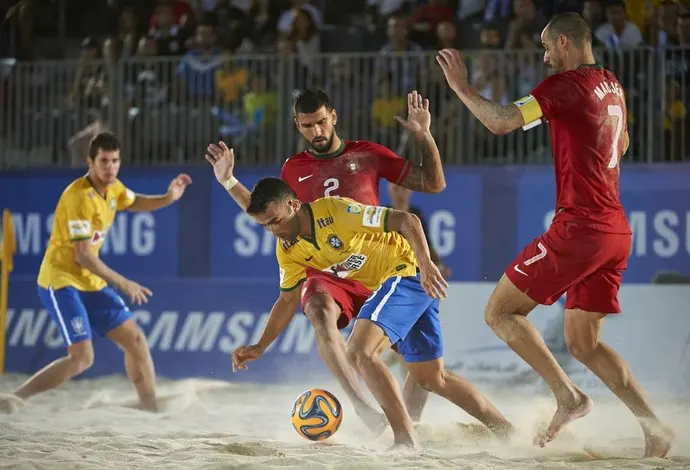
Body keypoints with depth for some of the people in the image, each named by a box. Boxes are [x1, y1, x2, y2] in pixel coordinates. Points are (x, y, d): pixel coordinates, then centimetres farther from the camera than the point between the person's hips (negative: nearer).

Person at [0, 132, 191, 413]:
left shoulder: (112, 187, 3)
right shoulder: (79, 198, -23)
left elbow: (134, 202, 29)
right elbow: (83, 256, -25)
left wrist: (168, 198, 10)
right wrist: (122, 284, -20)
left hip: (91, 282, 9)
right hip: (61, 281, -9)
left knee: (135, 340, 9)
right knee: (82, 358, -21)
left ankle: (150, 410, 21)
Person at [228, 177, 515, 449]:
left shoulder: (334, 211, -23)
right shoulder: (288, 250, 1)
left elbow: (407, 221, -24)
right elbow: (289, 299, 13)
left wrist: (426, 264, -36)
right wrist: (259, 347, 5)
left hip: (408, 273, -9)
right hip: (386, 286, 9)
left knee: (359, 353, -24)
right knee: (432, 378, 16)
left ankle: (406, 442, -25)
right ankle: (511, 434, 26)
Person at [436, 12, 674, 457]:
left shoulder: (565, 84, -10)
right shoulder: (612, 86, 16)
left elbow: (500, 122, -19)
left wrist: (461, 87, -7)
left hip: (579, 227, -8)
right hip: (618, 231, 8)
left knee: (500, 312, 0)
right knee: (583, 341, 14)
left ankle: (568, 396, -11)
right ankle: (653, 424, 0)